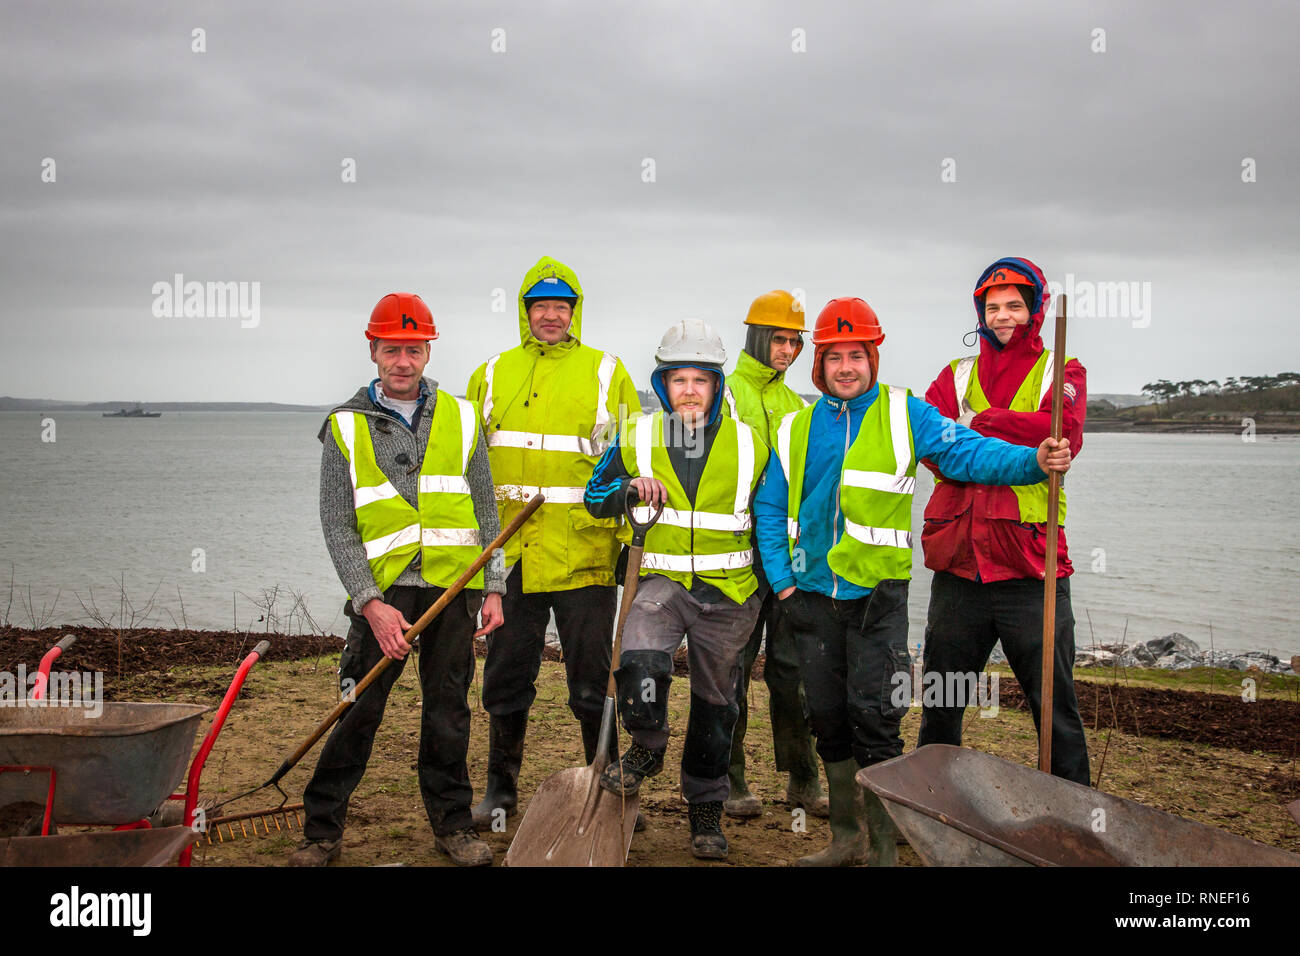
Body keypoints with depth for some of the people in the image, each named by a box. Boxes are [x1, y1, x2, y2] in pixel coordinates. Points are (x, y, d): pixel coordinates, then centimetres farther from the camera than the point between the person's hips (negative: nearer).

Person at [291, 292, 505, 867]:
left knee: (448, 710, 9)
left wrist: (493, 588, 4)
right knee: (358, 712, -1)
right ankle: (322, 829, 12)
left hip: (454, 587, 2)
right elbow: (337, 525, -1)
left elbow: (485, 511, 12)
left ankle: (451, 823, 22)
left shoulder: (461, 418, 10)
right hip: (383, 592, -2)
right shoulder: (346, 426, 4)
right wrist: (371, 603, -11)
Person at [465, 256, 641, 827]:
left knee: (592, 680, 3)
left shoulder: (606, 372, 6)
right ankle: (501, 788, 24)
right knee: (506, 674, 10)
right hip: (509, 552, 2)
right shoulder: (493, 374, 13)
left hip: (585, 551, -2)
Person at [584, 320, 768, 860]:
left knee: (714, 702, 10)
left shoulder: (749, 444, 0)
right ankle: (647, 748, 4)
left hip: (727, 592, 1)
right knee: (639, 659, -27)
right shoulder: (637, 440, 1)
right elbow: (595, 496, 10)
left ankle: (706, 813, 27)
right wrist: (629, 487, -10)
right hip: (661, 580, 0)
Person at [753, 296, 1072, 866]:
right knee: (829, 721, 11)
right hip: (813, 596, 4)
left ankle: (884, 850, 3)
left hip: (877, 594, -4)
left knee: (874, 719, -8)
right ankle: (847, 839, 26)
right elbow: (770, 509, 13)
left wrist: (1032, 461, -29)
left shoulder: (903, 414, -1)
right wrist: (781, 580, 4)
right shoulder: (797, 428, 9)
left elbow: (967, 451, -12)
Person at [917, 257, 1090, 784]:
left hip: (1031, 566, -3)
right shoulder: (957, 375, 15)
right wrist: (1022, 449, -14)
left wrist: (983, 423, -10)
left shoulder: (1061, 371, 8)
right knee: (940, 702, 14)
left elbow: (1063, 435, -13)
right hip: (958, 563, 3)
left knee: (1056, 706, 3)